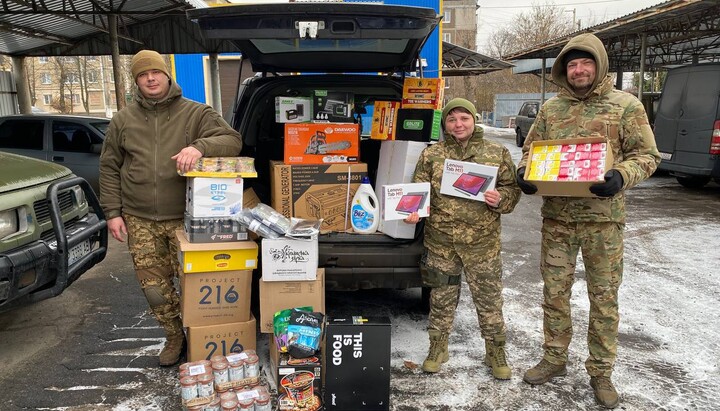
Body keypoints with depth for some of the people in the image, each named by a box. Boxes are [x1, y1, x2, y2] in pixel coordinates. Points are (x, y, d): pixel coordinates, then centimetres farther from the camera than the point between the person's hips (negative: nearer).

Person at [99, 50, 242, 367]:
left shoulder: (196, 113, 1)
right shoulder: (123, 120, 10)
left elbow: (232, 140, -9)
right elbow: (109, 167, 14)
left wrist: (200, 146, -29)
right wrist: (113, 212, 7)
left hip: (185, 218, -3)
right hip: (139, 220, 3)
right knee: (153, 286, 7)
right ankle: (175, 336, 28)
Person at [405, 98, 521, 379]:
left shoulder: (497, 153, 4)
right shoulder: (431, 154, 4)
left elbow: (512, 188, 6)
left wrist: (500, 200, -15)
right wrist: (413, 211, -15)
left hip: (483, 240, 0)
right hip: (440, 240, 1)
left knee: (489, 297, 9)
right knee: (441, 297, 13)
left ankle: (496, 352, 28)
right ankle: (438, 348, 30)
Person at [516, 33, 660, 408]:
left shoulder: (625, 106, 0)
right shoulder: (550, 108, 8)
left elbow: (647, 155, -2)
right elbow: (531, 149, 14)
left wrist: (621, 176, -22)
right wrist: (524, 171, -7)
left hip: (603, 219, -2)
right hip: (556, 216, 3)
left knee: (604, 297, 7)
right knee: (555, 291, 11)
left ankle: (601, 372, 23)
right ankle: (554, 359, 29)